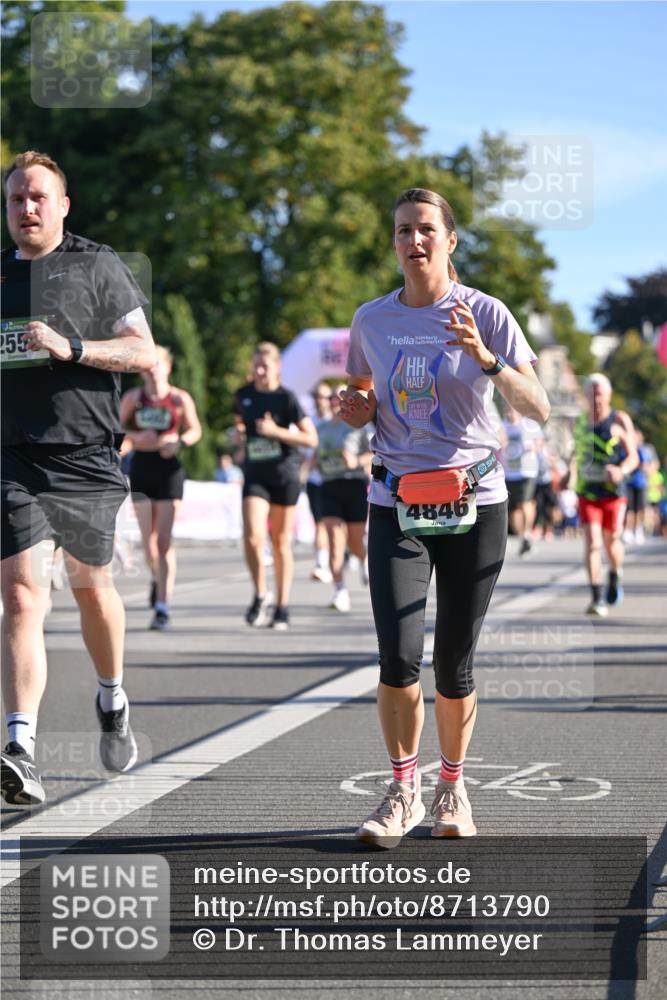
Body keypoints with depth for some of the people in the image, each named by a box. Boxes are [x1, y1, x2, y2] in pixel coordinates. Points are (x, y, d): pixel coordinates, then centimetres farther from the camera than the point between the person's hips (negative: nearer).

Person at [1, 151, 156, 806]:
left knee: (92, 589, 14)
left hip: (85, 459, -1)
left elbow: (143, 352, -4)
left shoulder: (95, 266, 3)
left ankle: (112, 702, 41)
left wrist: (71, 347, -16)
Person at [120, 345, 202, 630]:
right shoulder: (133, 397, 2)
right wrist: (135, 438, -12)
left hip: (169, 469, -2)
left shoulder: (180, 399, -1)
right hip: (140, 469, 2)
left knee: (165, 538, -8)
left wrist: (180, 442, -11)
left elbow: (195, 430, 9)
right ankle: (157, 578, 38)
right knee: (148, 538, 6)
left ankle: (163, 607, -8)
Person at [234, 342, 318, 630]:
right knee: (252, 536, -17)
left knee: (281, 543, 6)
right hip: (255, 475, 2)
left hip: (285, 476, -2)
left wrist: (275, 431, -18)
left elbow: (311, 438, -10)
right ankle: (260, 595, 2)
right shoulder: (244, 395, 6)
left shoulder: (287, 398, -7)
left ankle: (282, 608, 15)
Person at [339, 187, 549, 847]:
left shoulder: (486, 314, -4)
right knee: (397, 657, -12)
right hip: (396, 504, 2)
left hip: (473, 504, -1)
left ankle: (452, 790, 22)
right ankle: (403, 792, 5)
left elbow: (538, 409, -13)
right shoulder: (372, 320, 5)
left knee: (454, 663, 2)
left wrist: (485, 358, -28)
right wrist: (356, 409, -2)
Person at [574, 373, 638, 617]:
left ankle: (615, 576, 44)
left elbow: (633, 457, -6)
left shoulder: (620, 420, -3)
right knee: (592, 543, -12)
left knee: (611, 542, 11)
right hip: (587, 493, 2)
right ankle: (597, 598, -13)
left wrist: (621, 470, -25)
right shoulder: (580, 422, 7)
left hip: (613, 492, -1)